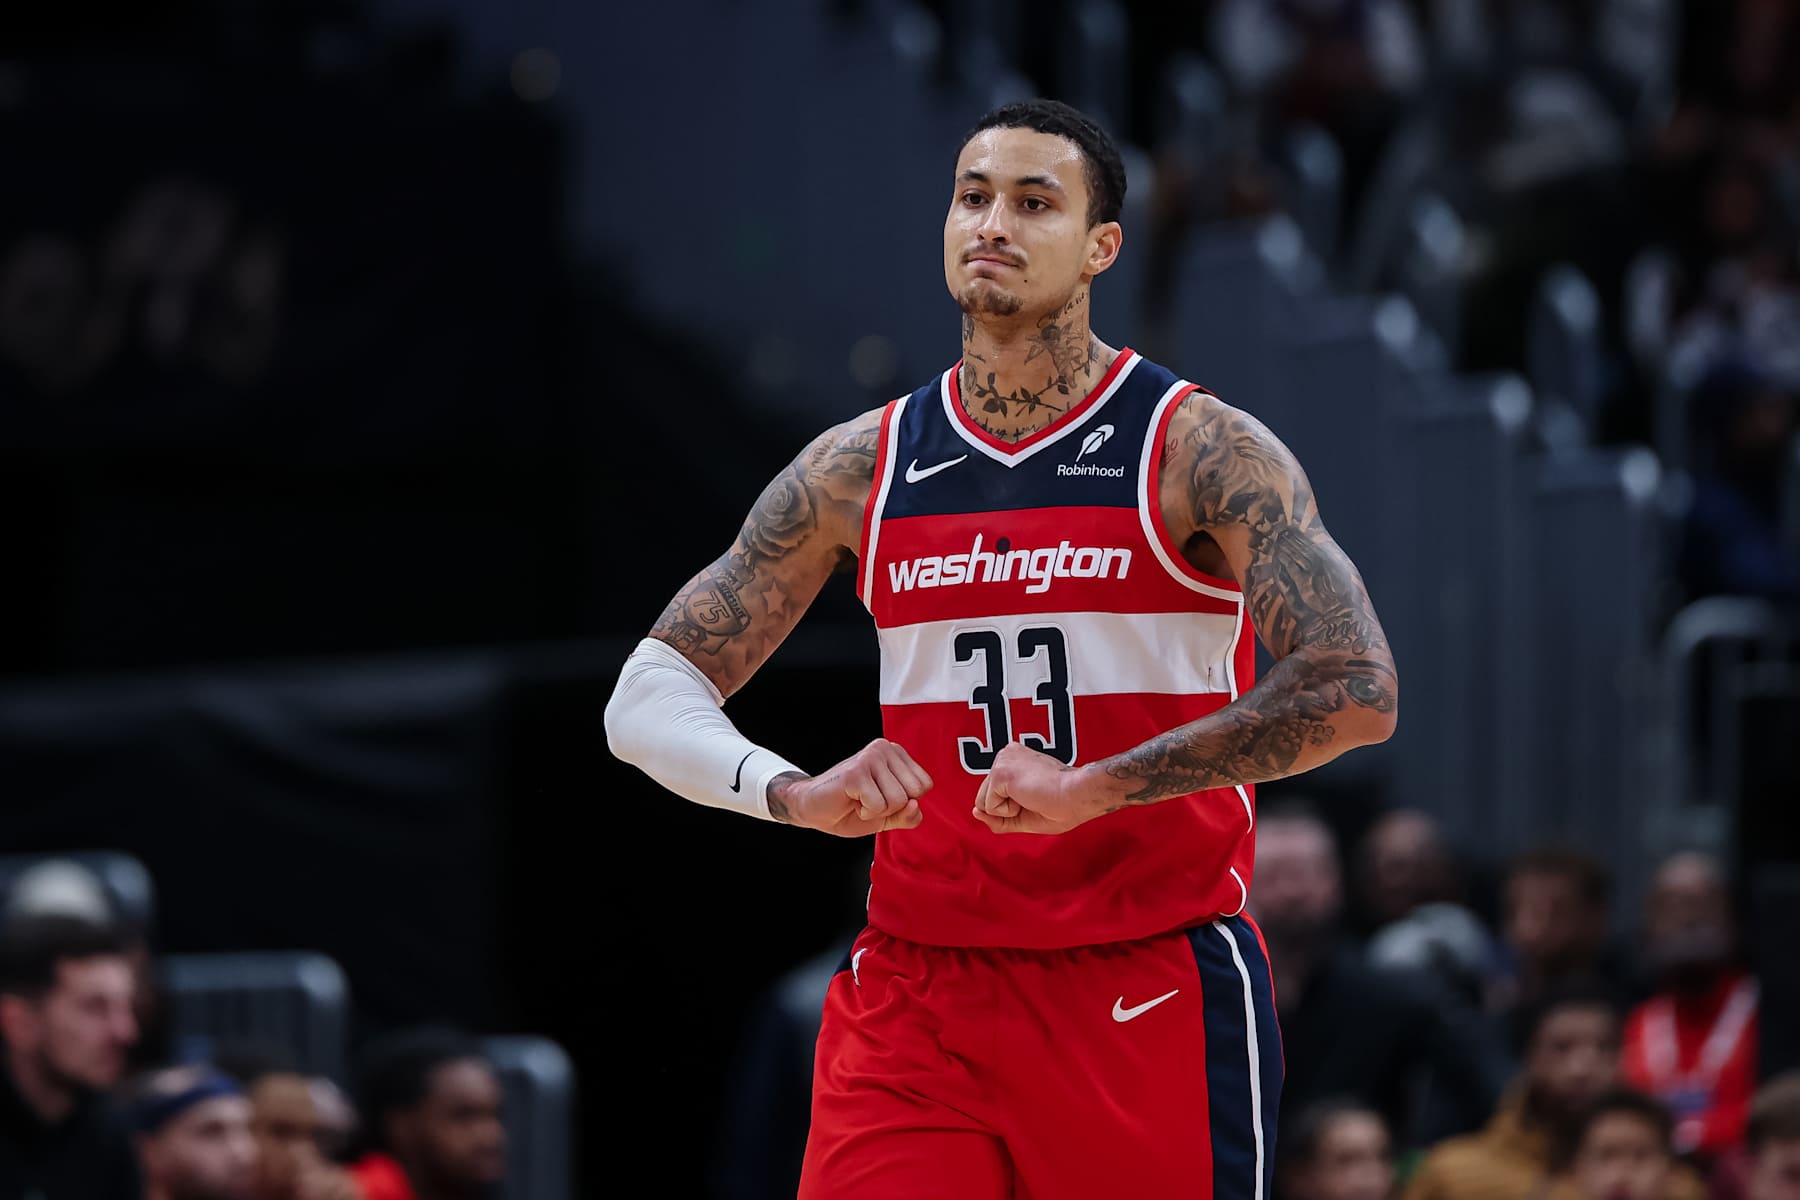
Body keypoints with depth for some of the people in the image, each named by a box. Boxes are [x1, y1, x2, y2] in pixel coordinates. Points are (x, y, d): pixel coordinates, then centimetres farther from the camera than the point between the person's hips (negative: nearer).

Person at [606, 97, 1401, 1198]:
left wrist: (1092, 787, -23)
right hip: (920, 981, 3)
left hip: (1152, 991, -2)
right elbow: (649, 699, 6)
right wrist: (797, 794, -16)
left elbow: (1356, 690, -18)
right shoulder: (861, 468, 7)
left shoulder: (1196, 450, -5)